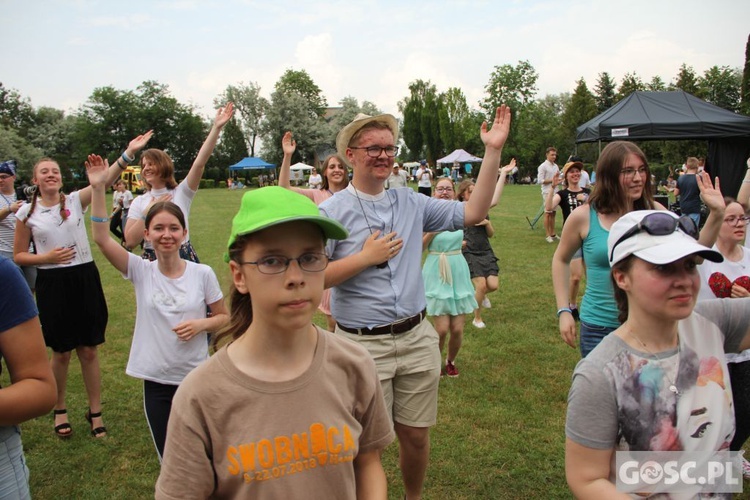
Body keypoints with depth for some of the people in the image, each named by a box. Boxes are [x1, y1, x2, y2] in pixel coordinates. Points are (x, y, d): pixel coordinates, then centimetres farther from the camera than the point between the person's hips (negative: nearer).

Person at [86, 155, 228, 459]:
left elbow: (223, 317, 2)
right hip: (156, 380, 1)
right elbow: (101, 238, -15)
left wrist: (200, 324, -18)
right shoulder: (141, 271, -6)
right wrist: (98, 188, -21)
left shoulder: (203, 274, -8)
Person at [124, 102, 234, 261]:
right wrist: (147, 213, -12)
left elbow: (199, 163, -16)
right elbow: (130, 242, -4)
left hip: (183, 258, -1)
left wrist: (216, 128, -26)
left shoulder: (181, 192, -1)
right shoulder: (139, 202, 4)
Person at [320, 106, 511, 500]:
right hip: (362, 344, -4)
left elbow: (472, 212, 4)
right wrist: (366, 257, -14)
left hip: (417, 338, 4)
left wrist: (493, 151, -1)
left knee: (416, 436, 18)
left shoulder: (411, 203, 7)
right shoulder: (332, 211, -7)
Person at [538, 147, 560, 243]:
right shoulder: (543, 166, -8)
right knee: (547, 213, -4)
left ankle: (553, 234, 15)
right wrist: (552, 180, -15)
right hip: (547, 192, -7)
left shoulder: (556, 166, 14)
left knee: (553, 213, 10)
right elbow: (540, 181, -15)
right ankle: (547, 235, 0)